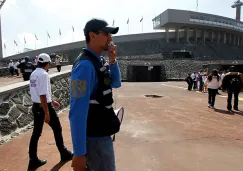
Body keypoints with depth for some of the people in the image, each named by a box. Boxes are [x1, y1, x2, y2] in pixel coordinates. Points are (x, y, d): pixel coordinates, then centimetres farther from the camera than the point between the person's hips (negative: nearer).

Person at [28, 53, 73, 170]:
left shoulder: (33, 74, 9)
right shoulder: (43, 74, -19)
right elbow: (42, 95, -24)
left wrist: (51, 101, 25)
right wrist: (47, 113, -22)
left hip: (36, 106, 8)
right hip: (44, 107, -8)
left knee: (36, 132, 13)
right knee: (57, 129, 9)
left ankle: (33, 160, 21)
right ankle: (64, 154, 25)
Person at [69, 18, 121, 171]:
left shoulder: (100, 61, 4)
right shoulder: (85, 65, -24)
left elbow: (116, 84, 14)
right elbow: (77, 112, -26)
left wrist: (113, 60, -4)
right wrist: (79, 153, -23)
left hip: (101, 133, 9)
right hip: (95, 137, -8)